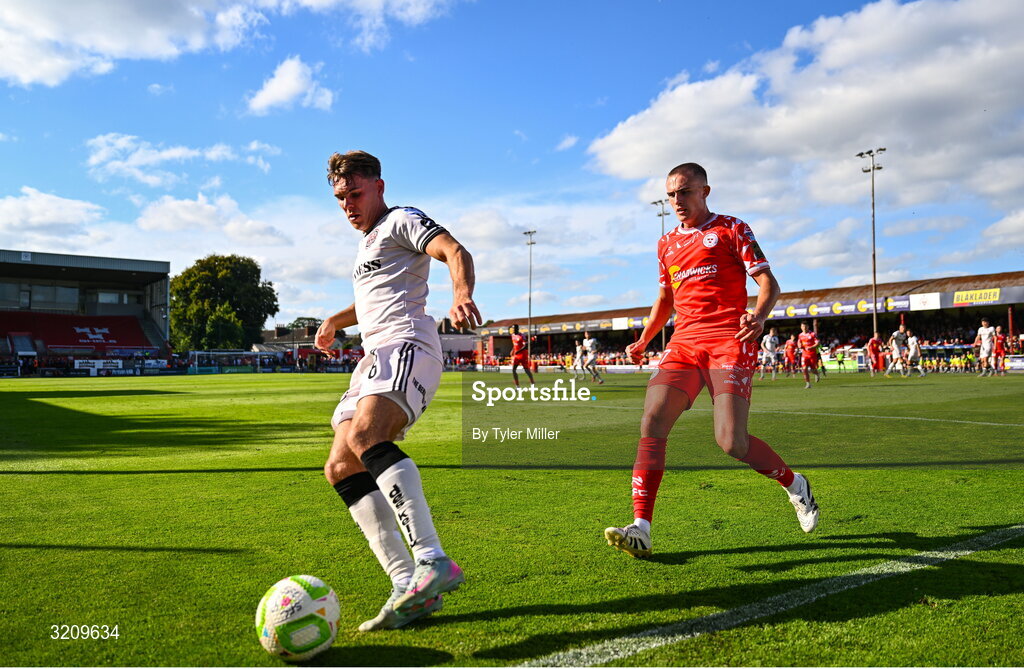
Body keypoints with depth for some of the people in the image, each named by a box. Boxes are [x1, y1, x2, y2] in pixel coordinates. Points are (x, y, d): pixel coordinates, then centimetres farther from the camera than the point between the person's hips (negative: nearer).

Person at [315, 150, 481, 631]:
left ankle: (433, 562, -41)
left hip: (407, 345, -9)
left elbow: (455, 251, -14)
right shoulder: (365, 244, 31)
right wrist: (335, 321, 40)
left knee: (364, 436, -34)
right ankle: (407, 583, -9)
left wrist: (462, 295, -34)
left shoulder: (402, 221, 5)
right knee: (340, 469, -3)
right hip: (375, 358, 10)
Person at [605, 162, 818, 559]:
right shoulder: (667, 244, 21)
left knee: (732, 442, -14)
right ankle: (641, 529, -14)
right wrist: (643, 340, 19)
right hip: (684, 343, 5)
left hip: (729, 341, -5)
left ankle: (795, 485, 18)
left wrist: (759, 316, -22)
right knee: (651, 423, -15)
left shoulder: (730, 230, 5)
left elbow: (768, 282, -1)